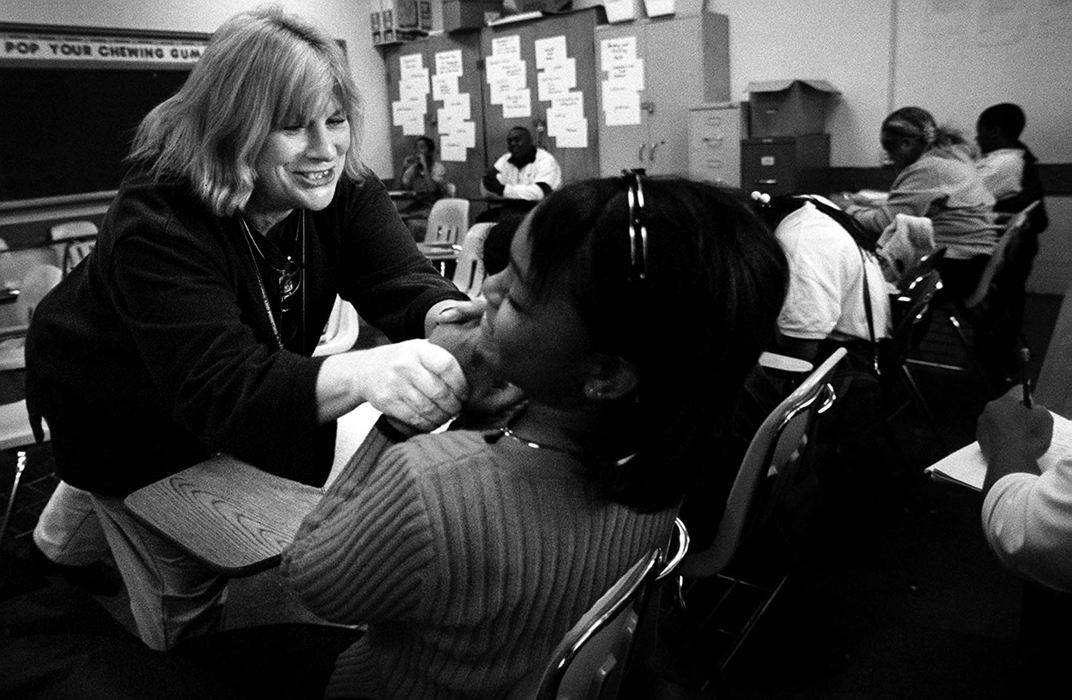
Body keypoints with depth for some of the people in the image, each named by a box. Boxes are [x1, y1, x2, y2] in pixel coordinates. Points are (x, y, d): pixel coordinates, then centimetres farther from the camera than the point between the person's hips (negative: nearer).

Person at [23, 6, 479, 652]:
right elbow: (219, 389, -45)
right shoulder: (157, 222, -35)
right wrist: (359, 373, -63)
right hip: (126, 414, -4)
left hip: (254, 391, 5)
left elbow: (405, 284, -29)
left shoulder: (344, 188, -19)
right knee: (185, 589, 5)